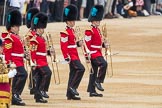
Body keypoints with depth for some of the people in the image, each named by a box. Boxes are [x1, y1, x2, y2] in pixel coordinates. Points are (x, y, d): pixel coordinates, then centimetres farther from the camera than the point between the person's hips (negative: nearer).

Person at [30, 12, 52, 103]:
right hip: (39, 61, -10)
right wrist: (34, 63, -21)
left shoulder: (42, 38, 16)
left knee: (40, 78, 9)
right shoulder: (34, 40, -13)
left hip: (43, 61, 10)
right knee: (47, 73, -23)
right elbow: (33, 52, -17)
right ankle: (42, 90, -20)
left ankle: (38, 96, 12)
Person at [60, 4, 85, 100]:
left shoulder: (72, 30, 16)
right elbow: (63, 46, -17)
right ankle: (73, 87, -14)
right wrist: (66, 57, -22)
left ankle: (70, 94, 11)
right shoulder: (65, 32, -13)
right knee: (81, 69, -19)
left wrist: (78, 43, 6)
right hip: (71, 55, -10)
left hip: (74, 55, 10)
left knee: (74, 73, 8)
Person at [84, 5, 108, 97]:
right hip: (93, 53, -10)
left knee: (94, 72, 9)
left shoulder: (97, 30, 16)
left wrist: (104, 44, 5)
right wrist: (88, 55, -21)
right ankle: (98, 81, -16)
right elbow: (87, 43, -17)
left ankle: (92, 91, 11)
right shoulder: (89, 31, -13)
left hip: (98, 53, 10)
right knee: (104, 64, -26)